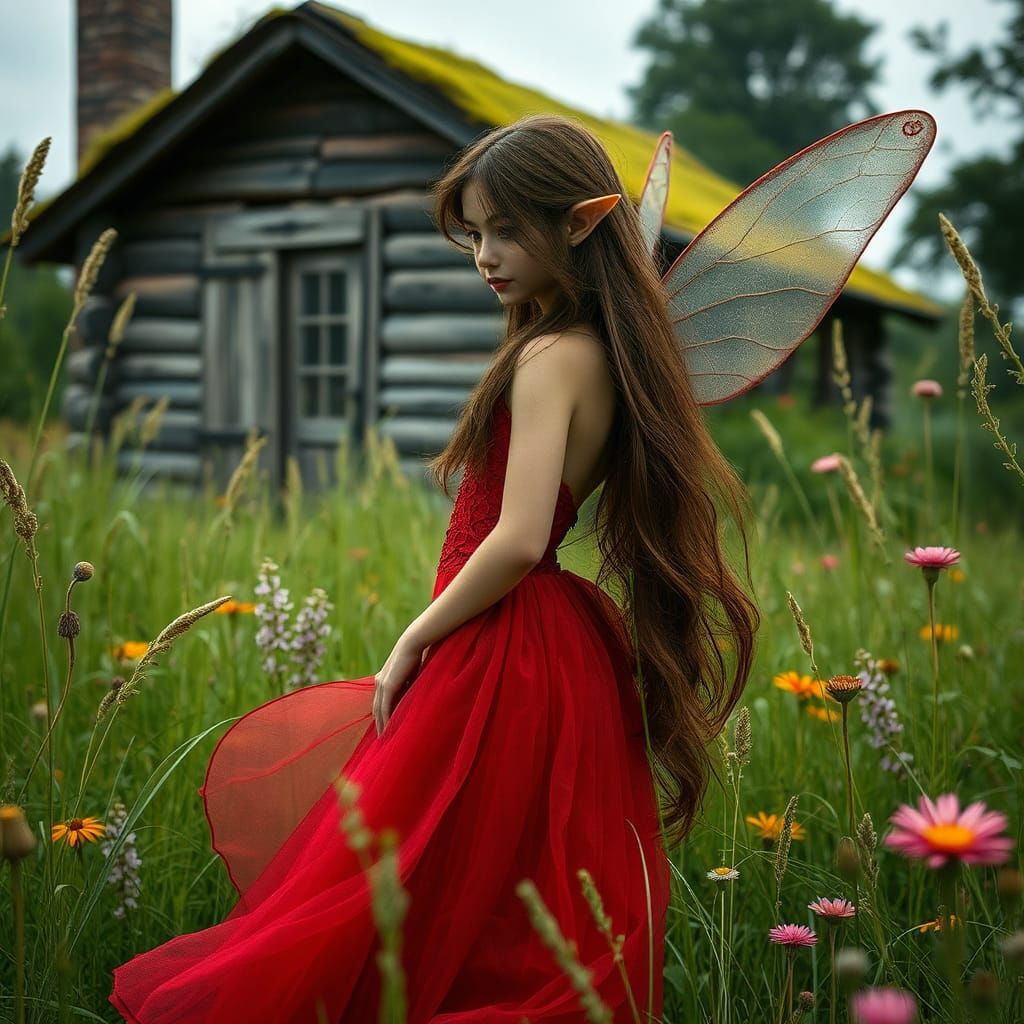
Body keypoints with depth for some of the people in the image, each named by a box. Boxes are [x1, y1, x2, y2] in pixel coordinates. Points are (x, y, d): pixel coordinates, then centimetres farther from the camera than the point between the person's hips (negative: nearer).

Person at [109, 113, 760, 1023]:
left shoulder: (549, 357, -17)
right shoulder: (606, 352, 10)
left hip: (500, 656, -10)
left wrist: (415, 641, -12)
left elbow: (517, 541, -24)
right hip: (561, 656, 10)